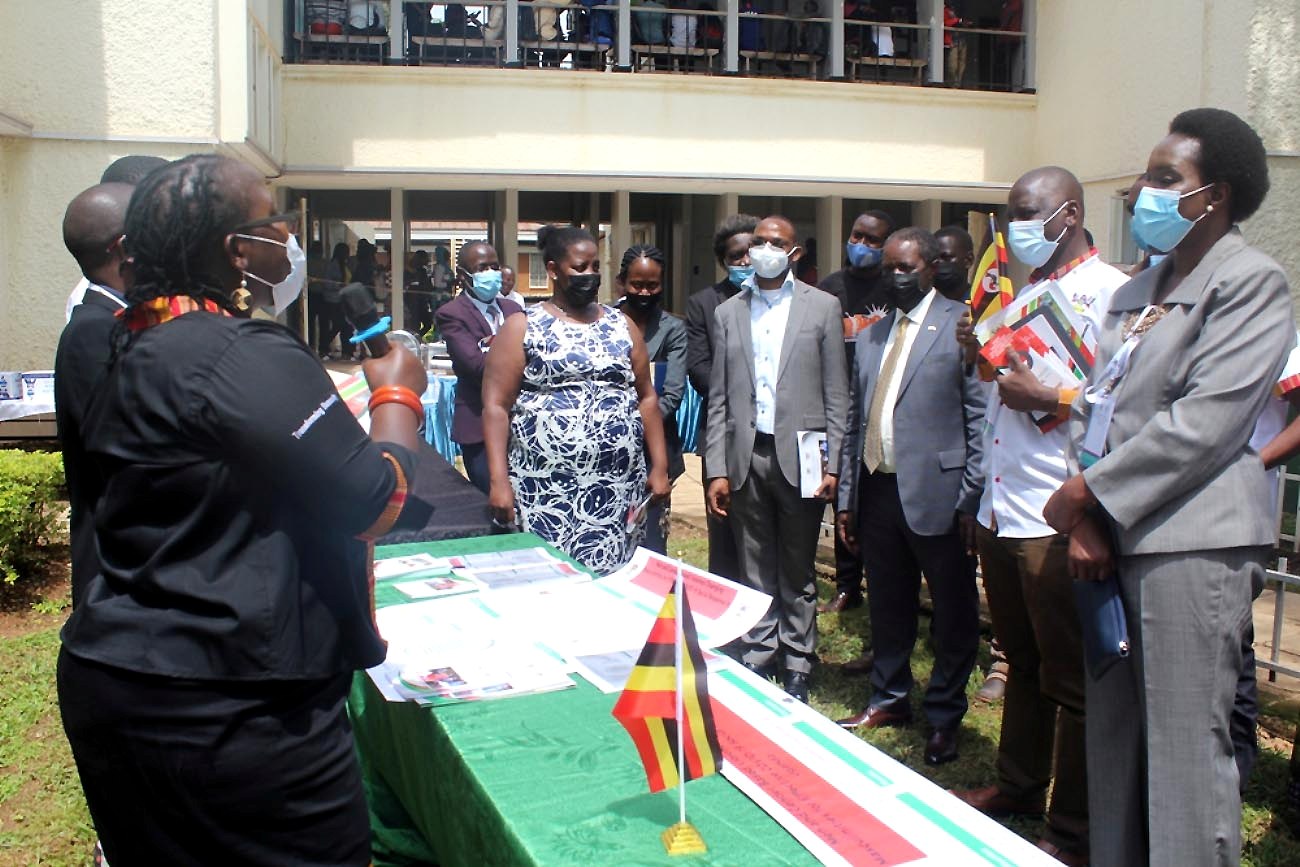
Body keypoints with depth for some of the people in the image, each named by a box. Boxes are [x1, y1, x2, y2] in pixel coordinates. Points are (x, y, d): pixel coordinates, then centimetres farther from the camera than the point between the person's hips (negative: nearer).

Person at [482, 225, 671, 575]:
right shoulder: (522, 327, 3)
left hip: (620, 490, 3)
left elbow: (646, 398, 15)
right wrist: (499, 480, -12)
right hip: (545, 491, -3)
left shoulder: (621, 326, 14)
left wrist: (659, 467, 7)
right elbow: (496, 406, -3)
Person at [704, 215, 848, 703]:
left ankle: (797, 672, 19)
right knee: (755, 575, 8)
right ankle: (757, 665, 19)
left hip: (799, 457, -2)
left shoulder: (822, 307, 3)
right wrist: (717, 470, 1)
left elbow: (836, 395, 1)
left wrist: (831, 464, -6)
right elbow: (719, 398, 8)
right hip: (746, 457, 2)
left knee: (797, 575, 8)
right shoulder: (728, 313, 10)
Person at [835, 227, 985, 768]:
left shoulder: (964, 325, -4)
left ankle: (944, 716, 21)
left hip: (936, 494, -5)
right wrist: (847, 498, 13)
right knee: (888, 607, 16)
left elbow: (981, 418, -9)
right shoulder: (871, 337, 15)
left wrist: (971, 498, -13)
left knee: (953, 612, 6)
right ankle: (888, 699, 31)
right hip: (878, 493, 6)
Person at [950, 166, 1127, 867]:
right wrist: (982, 353, 4)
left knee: (1070, 680, 4)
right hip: (1000, 512, 8)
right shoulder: (1023, 291, 15)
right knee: (1022, 663, 21)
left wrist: (1047, 400, -22)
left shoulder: (1110, 293, -11)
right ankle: (1018, 784, 37)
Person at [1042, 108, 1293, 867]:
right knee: (1114, 741, 14)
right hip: (1112, 541, 8)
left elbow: (1204, 421, -15)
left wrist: (1089, 491, -10)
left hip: (1192, 544, -8)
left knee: (1186, 750, -4)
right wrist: (1083, 520, 1)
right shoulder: (1138, 292, 20)